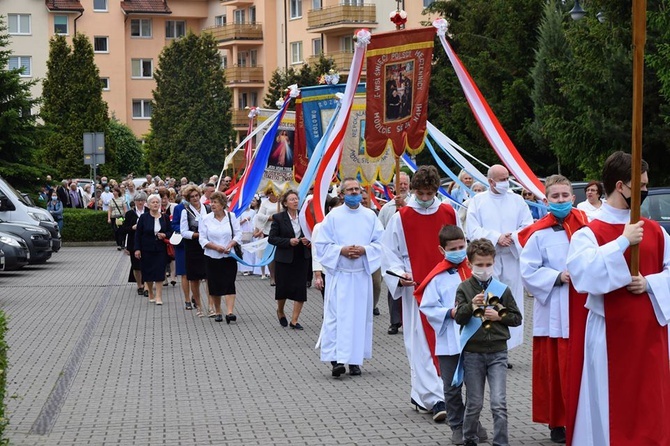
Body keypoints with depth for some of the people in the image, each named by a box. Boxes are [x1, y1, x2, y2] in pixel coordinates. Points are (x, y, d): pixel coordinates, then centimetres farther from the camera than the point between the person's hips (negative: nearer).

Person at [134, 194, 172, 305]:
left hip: (160, 249, 1)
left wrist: (165, 235, -12)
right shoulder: (143, 217, -2)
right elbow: (138, 234, -2)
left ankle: (159, 296, -4)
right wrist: (137, 249, -7)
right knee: (148, 272, 5)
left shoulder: (164, 218, 3)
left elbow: (170, 232, 10)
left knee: (159, 272, -6)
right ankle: (151, 294, 24)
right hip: (147, 249, -1)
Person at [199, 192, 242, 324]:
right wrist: (216, 247, -16)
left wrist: (230, 245, -16)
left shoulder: (231, 216, 1)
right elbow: (203, 239, -2)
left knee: (229, 284, -11)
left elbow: (238, 234, 1)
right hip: (212, 257, 1)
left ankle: (230, 312, -18)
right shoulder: (206, 219, 1)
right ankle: (217, 312, 19)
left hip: (229, 257, -1)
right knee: (215, 285, 5)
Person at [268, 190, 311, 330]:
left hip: (301, 258, 2)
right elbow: (271, 238, -8)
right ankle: (280, 312, 37)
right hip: (284, 259, -2)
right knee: (283, 287, 7)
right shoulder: (278, 218, -7)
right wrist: (289, 241, -18)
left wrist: (308, 240, -8)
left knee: (300, 289, -3)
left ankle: (294, 320, 5)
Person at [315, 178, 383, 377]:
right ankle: (336, 359, -11)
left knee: (360, 316, 4)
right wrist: (341, 250, -14)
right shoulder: (333, 216, 1)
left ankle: (355, 360, 12)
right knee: (336, 315, -9)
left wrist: (364, 250, -12)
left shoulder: (370, 216, 7)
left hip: (362, 274, 2)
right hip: (339, 274, -2)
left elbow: (380, 242, 6)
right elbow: (322, 244, 1)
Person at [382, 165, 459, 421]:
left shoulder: (449, 214, 6)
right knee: (422, 345, -8)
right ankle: (435, 399, -11)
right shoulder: (401, 218, -2)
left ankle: (422, 395, 17)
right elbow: (390, 253, 3)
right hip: (415, 289, -3)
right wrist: (399, 275, -13)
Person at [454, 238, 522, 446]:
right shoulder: (464, 288, 1)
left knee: (499, 403, -8)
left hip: (497, 352, 0)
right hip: (473, 352, 0)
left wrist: (499, 316, -8)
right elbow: (459, 318, -10)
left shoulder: (502, 289, 4)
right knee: (474, 403, 9)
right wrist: (472, 306, -27)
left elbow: (517, 318, 8)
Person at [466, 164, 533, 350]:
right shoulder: (478, 201, 5)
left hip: (512, 259, 2)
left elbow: (528, 227, 5)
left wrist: (512, 237, -14)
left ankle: (506, 347, 8)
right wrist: (497, 237, -14)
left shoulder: (517, 201, 12)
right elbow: (472, 231, -3)